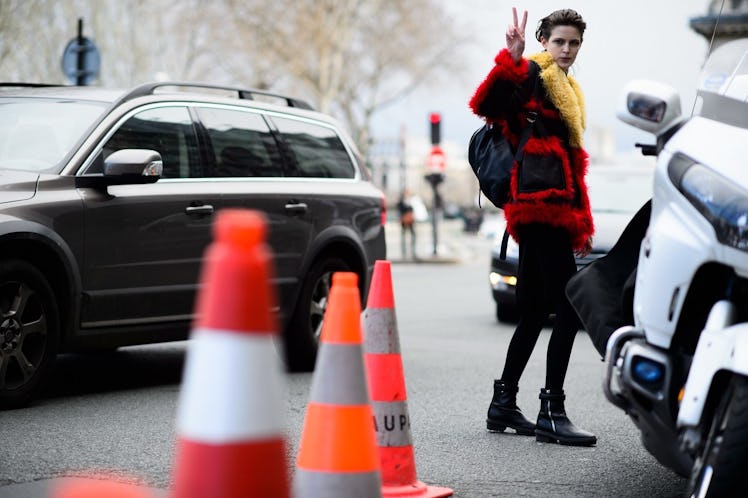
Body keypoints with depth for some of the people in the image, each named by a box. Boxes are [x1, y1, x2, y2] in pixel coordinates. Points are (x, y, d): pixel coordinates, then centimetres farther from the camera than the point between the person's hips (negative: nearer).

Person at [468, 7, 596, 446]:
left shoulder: (568, 92, 24)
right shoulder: (531, 77, -4)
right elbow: (486, 105, -24)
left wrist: (582, 223, 25)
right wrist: (512, 59, -37)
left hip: (553, 212, 10)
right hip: (540, 207, -10)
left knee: (535, 314, 14)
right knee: (569, 311, -14)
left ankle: (504, 404, 22)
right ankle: (552, 413, -13)